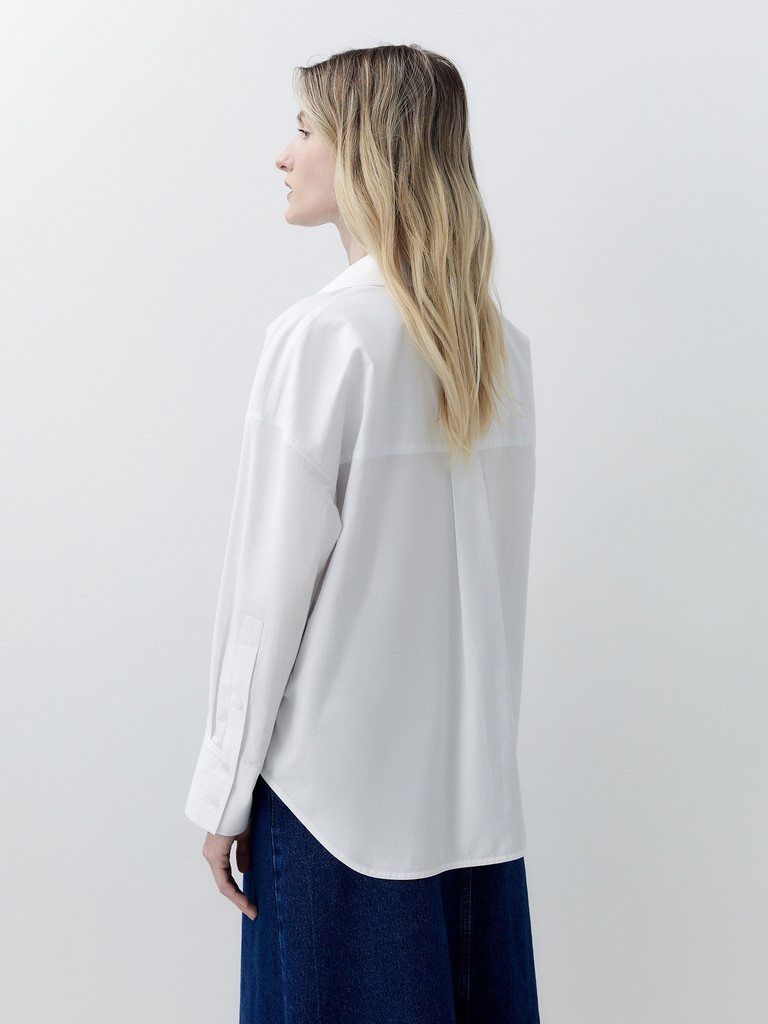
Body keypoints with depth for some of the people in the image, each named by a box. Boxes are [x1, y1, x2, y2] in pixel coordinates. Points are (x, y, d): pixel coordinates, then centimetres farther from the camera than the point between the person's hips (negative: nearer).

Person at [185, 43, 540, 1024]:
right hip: (476, 782, 6)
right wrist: (465, 726, 17)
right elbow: (492, 567, 8)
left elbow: (272, 588, -14)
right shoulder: (502, 345, 4)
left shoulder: (323, 335, -15)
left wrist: (223, 795, -5)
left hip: (339, 784, -6)